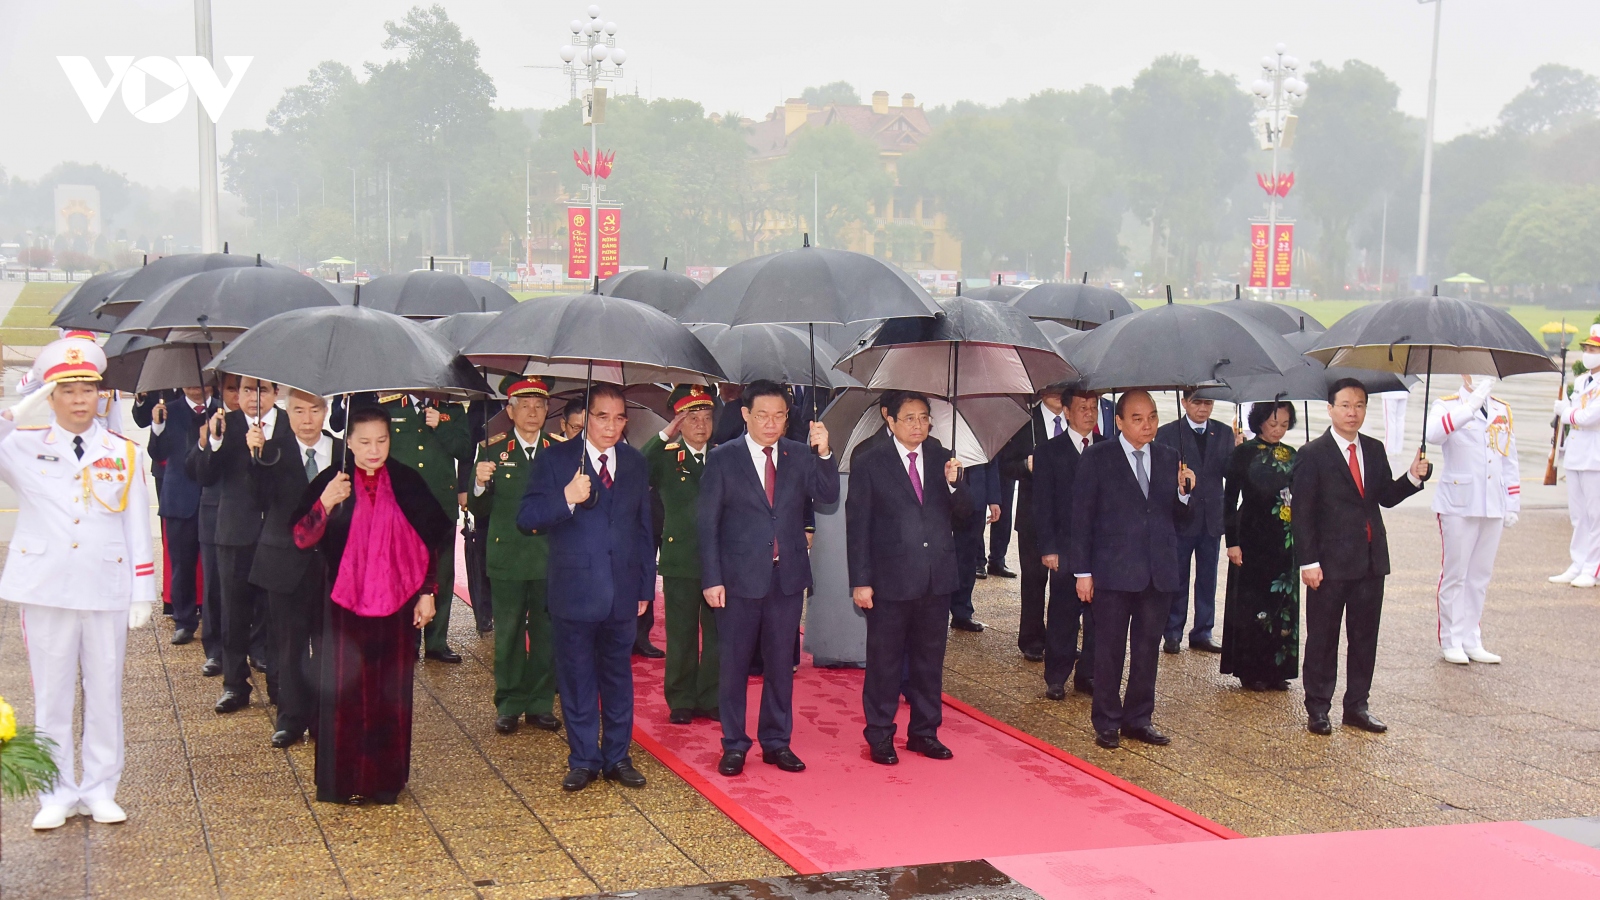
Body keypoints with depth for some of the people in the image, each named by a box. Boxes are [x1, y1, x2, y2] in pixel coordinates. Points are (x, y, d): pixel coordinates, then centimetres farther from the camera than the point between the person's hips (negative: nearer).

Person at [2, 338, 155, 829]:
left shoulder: (125, 453, 6)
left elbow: (138, 528, 6)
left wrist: (143, 595, 2)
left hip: (107, 591, 1)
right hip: (46, 590, 0)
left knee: (105, 693, 7)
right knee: (51, 696, 6)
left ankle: (100, 790, 18)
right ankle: (57, 794, 17)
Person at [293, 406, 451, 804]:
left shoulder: (407, 483, 1)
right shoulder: (331, 481, -4)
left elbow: (431, 541, 8)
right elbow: (302, 539, -12)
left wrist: (427, 592, 4)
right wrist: (325, 504, -28)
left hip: (396, 604, 2)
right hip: (345, 603, -1)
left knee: (391, 694, 7)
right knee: (345, 693, 2)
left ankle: (386, 779, 19)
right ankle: (343, 781, 14)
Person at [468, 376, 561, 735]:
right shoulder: (493, 450, 3)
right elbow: (479, 510, 0)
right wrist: (480, 484, -19)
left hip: (550, 558, 1)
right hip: (507, 558, -1)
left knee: (547, 634, 6)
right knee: (508, 634, 5)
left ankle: (541, 704, 18)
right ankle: (509, 705, 15)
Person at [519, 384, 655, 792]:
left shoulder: (635, 463, 9)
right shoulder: (555, 459, -2)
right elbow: (526, 517, -10)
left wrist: (646, 587, 12)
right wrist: (566, 498, -27)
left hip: (622, 592, 3)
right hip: (573, 590, -3)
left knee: (618, 677, 11)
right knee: (577, 679, 6)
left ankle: (617, 757, 21)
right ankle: (583, 760, 17)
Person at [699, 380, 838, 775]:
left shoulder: (800, 456, 3)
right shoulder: (723, 459, -3)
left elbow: (828, 496, -9)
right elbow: (707, 523, -4)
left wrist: (824, 453, -23)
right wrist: (711, 579, -9)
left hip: (788, 578, 3)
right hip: (740, 579, -2)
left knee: (780, 664, 12)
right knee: (734, 664, 6)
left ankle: (776, 742, 23)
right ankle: (734, 745, 18)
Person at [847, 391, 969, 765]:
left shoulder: (943, 460, 8)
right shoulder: (868, 463, -3)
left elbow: (963, 512, 5)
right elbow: (858, 525, -5)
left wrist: (953, 484, -16)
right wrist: (860, 581, -10)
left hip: (936, 580, 4)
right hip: (890, 580, -4)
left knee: (930, 660, 13)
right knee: (885, 661, 5)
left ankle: (924, 732, 25)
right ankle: (879, 737, 16)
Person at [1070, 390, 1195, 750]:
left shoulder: (1169, 458, 8)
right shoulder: (1097, 458, -3)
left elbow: (1176, 518, 11)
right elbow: (1082, 517, -4)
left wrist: (1184, 492, -11)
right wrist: (1083, 572, -7)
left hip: (1159, 572, 4)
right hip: (1114, 572, -4)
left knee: (1148, 649, 12)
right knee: (1109, 650, 5)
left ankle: (1138, 718, 25)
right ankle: (1106, 723, 16)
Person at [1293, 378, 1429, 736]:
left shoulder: (1375, 450, 10)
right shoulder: (1313, 454, -7)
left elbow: (1386, 497, 13)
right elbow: (1302, 513, -9)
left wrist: (1413, 477, -5)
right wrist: (1308, 561, -14)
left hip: (1371, 559, 5)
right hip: (1330, 562, -5)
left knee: (1365, 636, 11)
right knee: (1322, 638, 3)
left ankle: (1356, 705, 22)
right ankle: (1317, 709, 12)